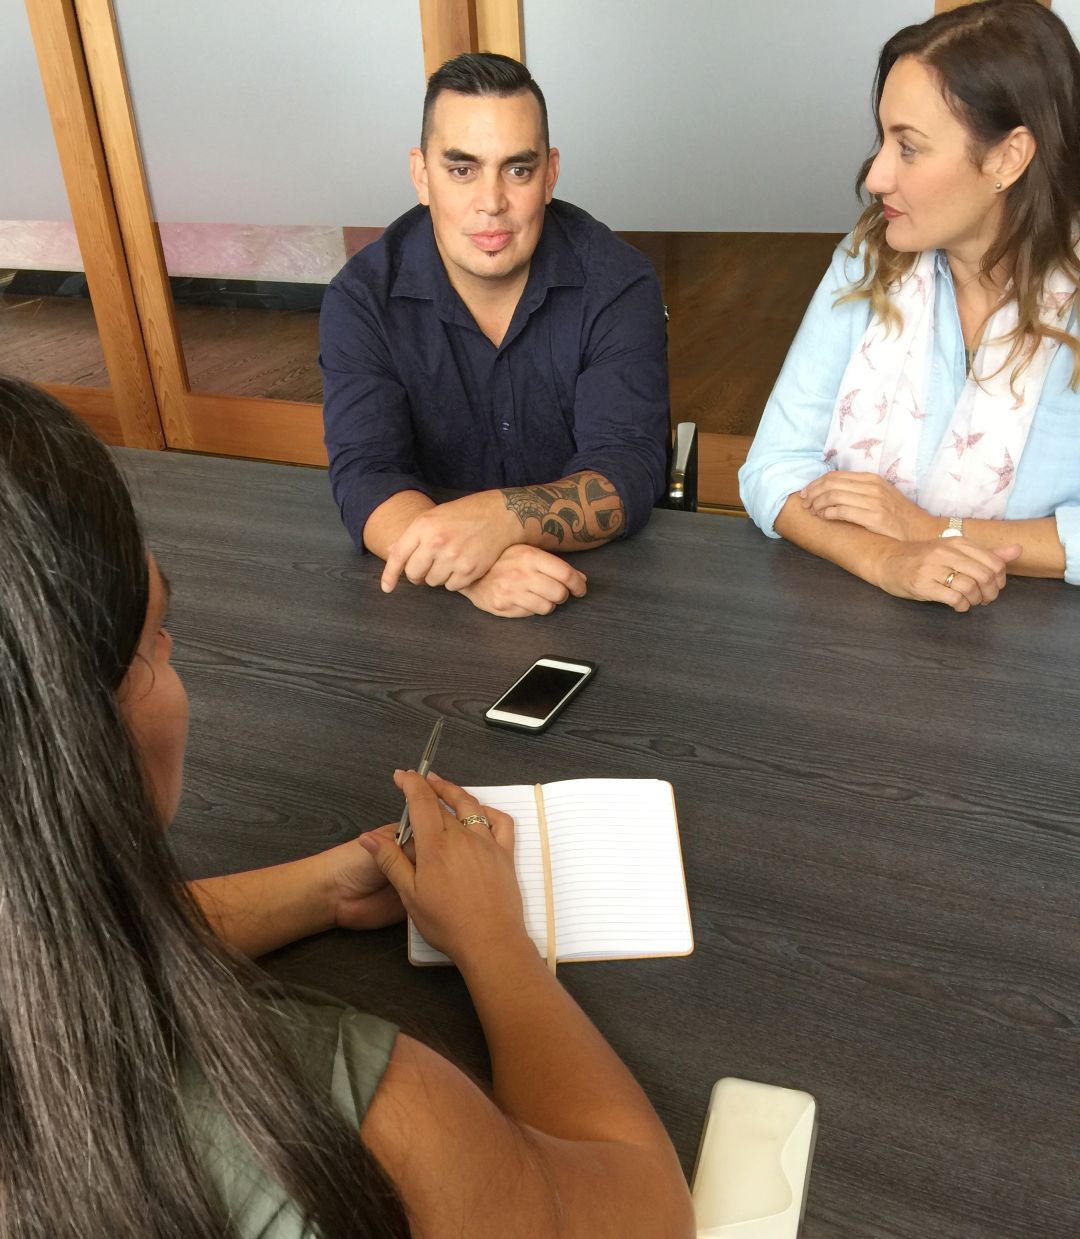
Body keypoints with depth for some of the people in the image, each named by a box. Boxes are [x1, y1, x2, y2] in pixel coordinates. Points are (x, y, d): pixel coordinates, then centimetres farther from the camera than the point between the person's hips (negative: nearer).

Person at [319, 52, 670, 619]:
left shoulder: (617, 283, -8)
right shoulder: (361, 298, -6)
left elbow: (628, 472, -17)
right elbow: (366, 477, -16)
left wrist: (501, 517, -37)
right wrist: (471, 568, -36)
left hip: (601, 576, 0)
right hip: (435, 601, 0)